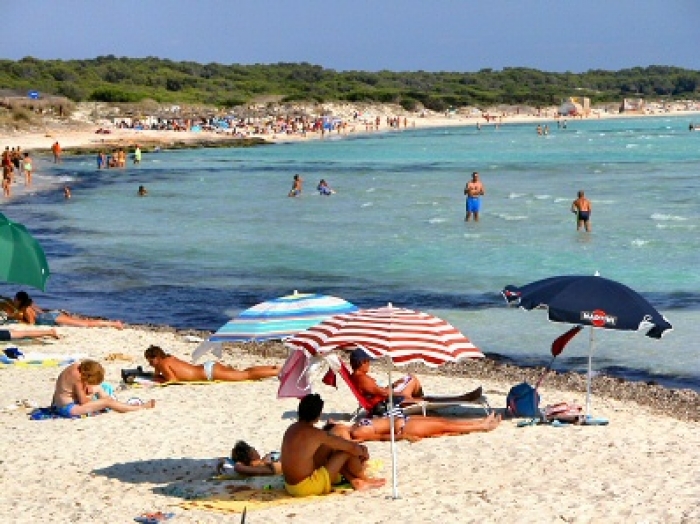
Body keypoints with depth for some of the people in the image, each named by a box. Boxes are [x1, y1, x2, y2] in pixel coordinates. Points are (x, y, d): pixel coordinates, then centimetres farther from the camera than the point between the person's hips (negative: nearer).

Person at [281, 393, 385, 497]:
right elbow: (352, 447, -10)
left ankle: (355, 481, 25)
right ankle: (364, 480, 24)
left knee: (329, 448, 20)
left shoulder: (291, 429, 7)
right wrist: (363, 453, 13)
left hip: (291, 486, 8)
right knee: (347, 451, -1)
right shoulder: (316, 434, -17)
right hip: (307, 487, -8)